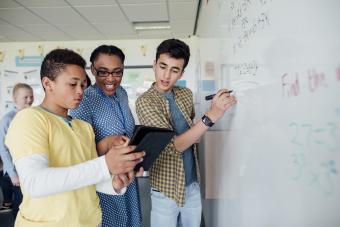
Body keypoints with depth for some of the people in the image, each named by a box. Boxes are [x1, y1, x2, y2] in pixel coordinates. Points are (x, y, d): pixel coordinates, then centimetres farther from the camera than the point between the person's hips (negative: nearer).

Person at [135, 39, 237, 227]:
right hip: (166, 190, -5)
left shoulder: (186, 93, 0)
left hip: (193, 184, 5)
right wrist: (211, 116, -34)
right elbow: (174, 145, -27)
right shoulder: (144, 102, -18)